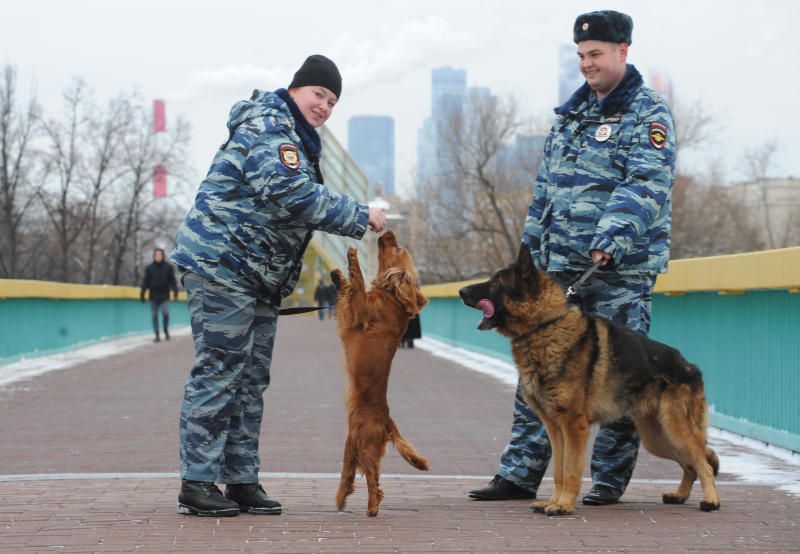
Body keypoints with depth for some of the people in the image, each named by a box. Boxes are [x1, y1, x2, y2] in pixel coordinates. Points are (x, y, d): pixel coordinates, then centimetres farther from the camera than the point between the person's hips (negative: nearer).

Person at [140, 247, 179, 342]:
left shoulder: (168, 267, 3)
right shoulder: (149, 268, 5)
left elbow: (172, 280, 3)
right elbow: (145, 282, 5)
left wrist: (175, 291, -9)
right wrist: (142, 294, -2)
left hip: (164, 296, -1)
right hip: (153, 296, 2)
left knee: (165, 313, -16)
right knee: (154, 316, 0)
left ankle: (166, 330, 6)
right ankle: (157, 335, 5)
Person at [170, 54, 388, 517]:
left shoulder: (297, 139, 20)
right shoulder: (268, 128, -14)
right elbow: (293, 193, -27)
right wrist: (361, 218, -25)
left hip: (259, 275, 11)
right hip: (221, 263, -11)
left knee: (252, 379, 11)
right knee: (220, 371, -10)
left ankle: (242, 480, 16)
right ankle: (198, 483, -7)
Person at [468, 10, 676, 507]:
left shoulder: (648, 113, -5)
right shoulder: (572, 112, 18)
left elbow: (646, 184, -19)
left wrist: (616, 233, -32)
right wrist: (533, 247, 18)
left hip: (622, 268, -7)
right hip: (562, 264, 7)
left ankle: (610, 481, 9)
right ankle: (520, 475, 9)